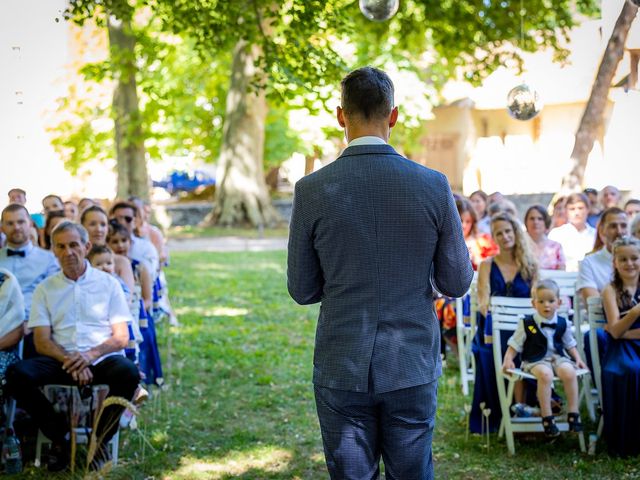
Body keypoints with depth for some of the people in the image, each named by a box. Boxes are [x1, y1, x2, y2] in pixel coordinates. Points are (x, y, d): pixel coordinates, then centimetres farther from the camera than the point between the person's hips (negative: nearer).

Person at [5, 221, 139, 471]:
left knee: (129, 373, -34)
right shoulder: (45, 289, 13)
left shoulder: (108, 283, 10)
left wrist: (91, 355, -16)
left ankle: (101, 439, -10)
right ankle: (59, 435, -7)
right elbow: (42, 341, 4)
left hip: (102, 358, -1)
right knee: (17, 374, -27)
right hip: (61, 360, 1)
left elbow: (121, 337, 4)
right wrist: (70, 361, -16)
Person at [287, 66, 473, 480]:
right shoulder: (433, 186, -8)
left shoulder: (312, 190, -9)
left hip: (341, 369, 0)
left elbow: (302, 290, -1)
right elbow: (457, 283, -1)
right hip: (412, 368, 1)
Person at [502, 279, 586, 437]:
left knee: (569, 372, -30)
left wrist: (578, 359, 9)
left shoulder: (562, 323, 9)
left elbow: (570, 344, 22)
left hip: (557, 357, 3)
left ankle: (573, 413, -17)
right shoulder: (526, 323, -1)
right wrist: (508, 359, -11)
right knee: (545, 374, -36)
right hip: (535, 360, -3)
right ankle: (547, 418, -27)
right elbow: (514, 345, 4)